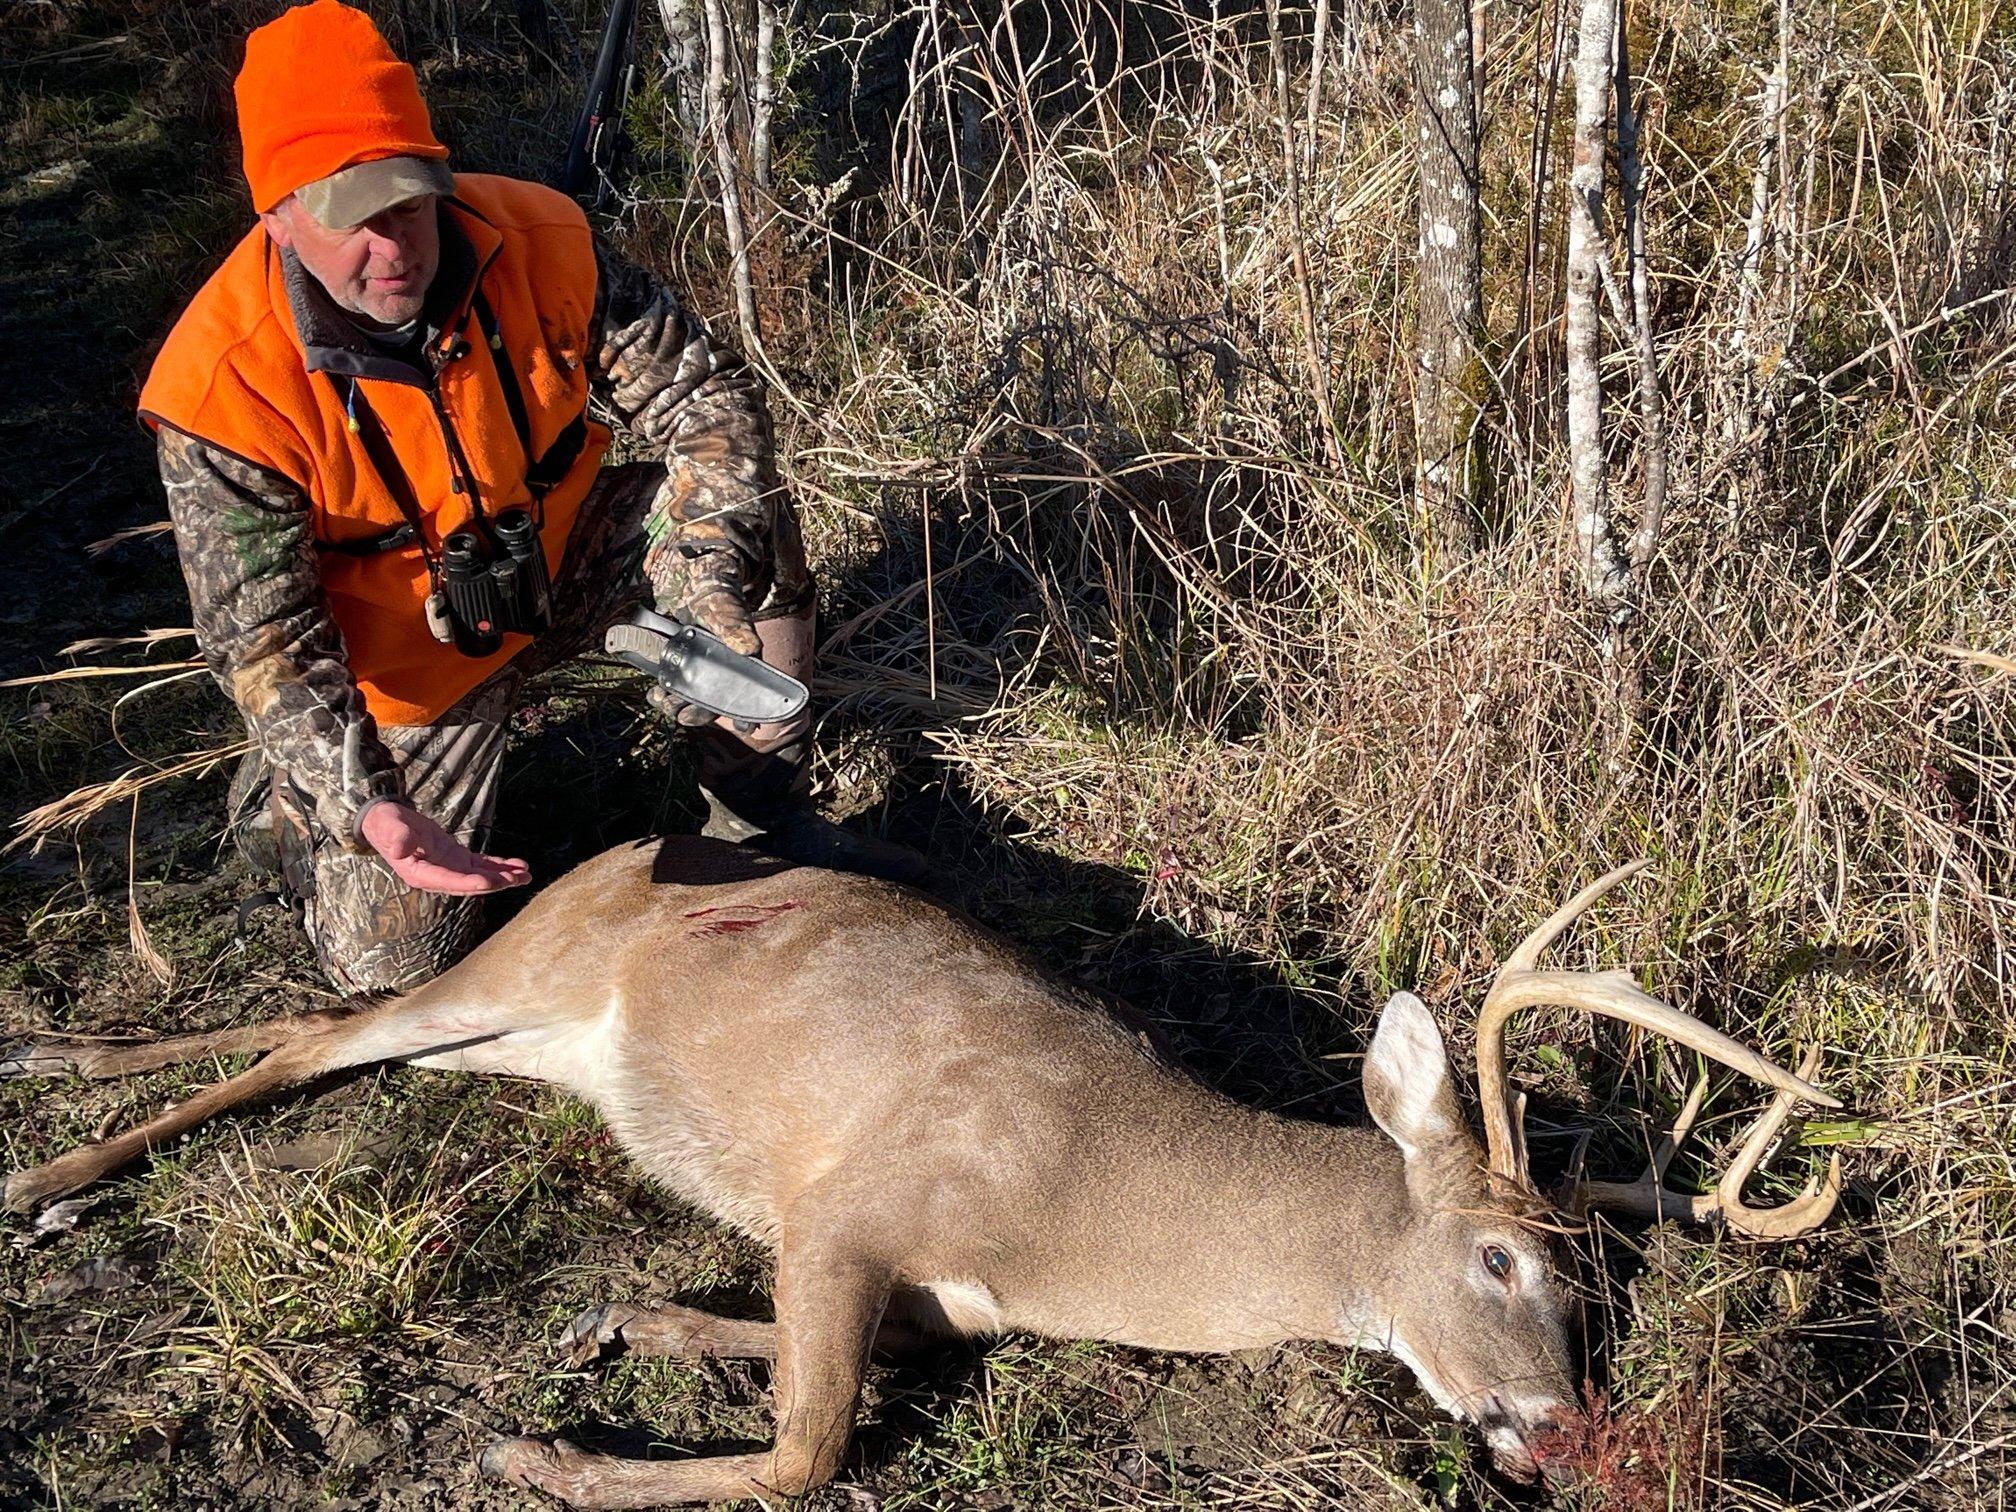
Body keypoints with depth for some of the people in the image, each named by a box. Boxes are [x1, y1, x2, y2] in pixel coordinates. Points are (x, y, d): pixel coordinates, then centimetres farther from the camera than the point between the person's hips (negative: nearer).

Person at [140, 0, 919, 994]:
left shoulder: (535, 242, -22)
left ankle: (762, 817, -8)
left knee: (738, 508, -23)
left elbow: (703, 395, -16)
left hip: (561, 566, 3)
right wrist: (364, 805, -39)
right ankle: (282, 800, 29)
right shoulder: (223, 388, -29)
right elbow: (263, 639, -25)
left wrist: (714, 563, -34)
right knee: (393, 965, -3)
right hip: (410, 665, -2)